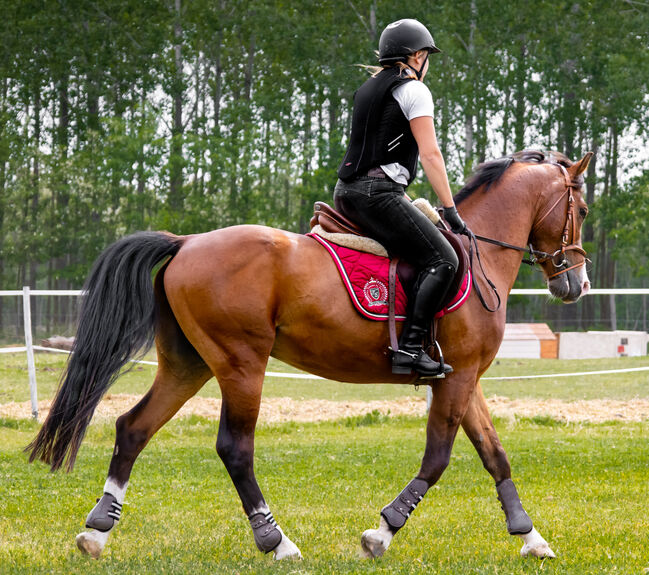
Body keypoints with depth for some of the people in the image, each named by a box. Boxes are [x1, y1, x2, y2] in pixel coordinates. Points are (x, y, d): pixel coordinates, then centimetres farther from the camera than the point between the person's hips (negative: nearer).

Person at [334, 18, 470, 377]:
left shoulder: (367, 89, 22)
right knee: (442, 260, -12)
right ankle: (410, 349, -24)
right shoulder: (414, 90, -3)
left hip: (346, 192, 10)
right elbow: (430, 154, -10)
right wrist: (450, 209, -9)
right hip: (378, 191, -9)